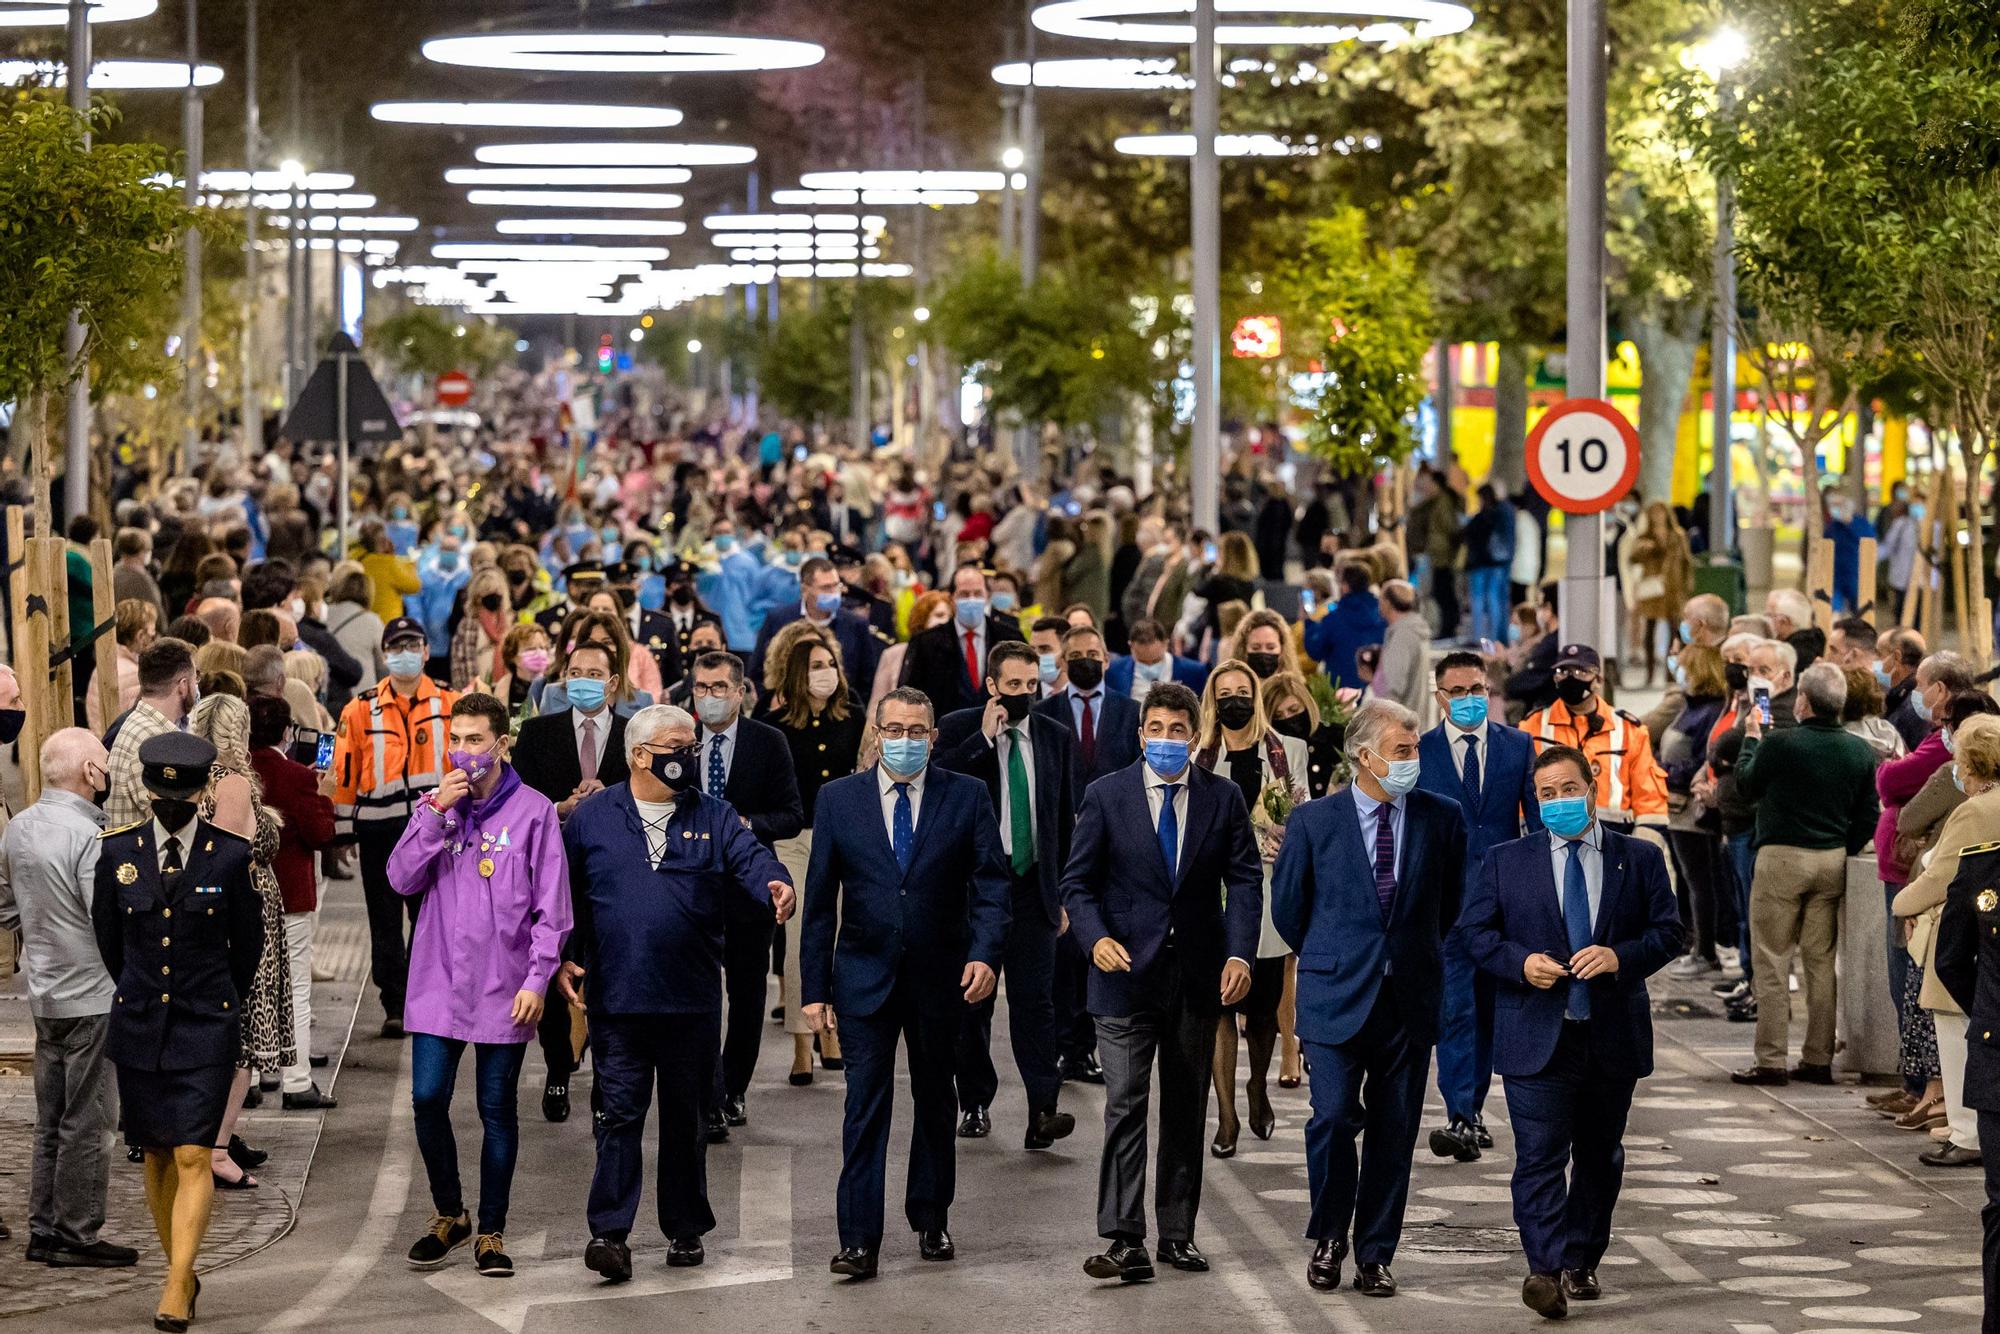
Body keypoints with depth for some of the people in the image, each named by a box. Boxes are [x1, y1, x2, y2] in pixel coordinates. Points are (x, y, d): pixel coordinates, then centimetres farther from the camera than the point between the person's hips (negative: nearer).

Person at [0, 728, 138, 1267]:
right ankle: (76, 1236, 6)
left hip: (43, 995, 8)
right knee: (86, 1121, 0)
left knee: (50, 1121, 15)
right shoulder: (90, 837, -20)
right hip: (92, 995, -8)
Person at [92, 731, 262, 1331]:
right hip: (139, 1028, 3)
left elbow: (248, 943, 7)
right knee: (156, 1156, 8)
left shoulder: (231, 855, -6)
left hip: (206, 1029, -3)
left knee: (193, 1159, -10)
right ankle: (182, 1275, 21)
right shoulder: (118, 851, -1)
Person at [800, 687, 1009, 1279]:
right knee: (865, 1103, -6)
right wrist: (815, 987, -2)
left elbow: (990, 884, -3)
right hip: (864, 978, -1)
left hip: (940, 979, 1)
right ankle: (859, 1240, -7)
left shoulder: (967, 797, 1)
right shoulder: (838, 798, 2)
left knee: (935, 1102, 13)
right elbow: (820, 900, 2)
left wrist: (985, 954, -19)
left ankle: (930, 1219, 27)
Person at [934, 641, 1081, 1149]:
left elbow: (1066, 819, 14)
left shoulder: (1056, 737, 9)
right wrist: (985, 737, -18)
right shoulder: (958, 729, 0)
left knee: (1035, 1000, -9)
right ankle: (976, 1104, 19)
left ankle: (1043, 1112, -17)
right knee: (971, 1001, 7)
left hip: (1032, 884, 1)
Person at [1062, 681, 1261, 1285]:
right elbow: (1078, 881, 1)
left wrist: (1239, 954, -10)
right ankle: (1124, 1240, -13)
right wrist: (1095, 938, -17)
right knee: (1125, 1104, -10)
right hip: (1127, 970, -2)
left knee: (1187, 1110, 9)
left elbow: (1244, 880, 3)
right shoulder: (1106, 797, 0)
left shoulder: (1223, 799, 4)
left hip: (1197, 977, 2)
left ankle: (1178, 1233, 17)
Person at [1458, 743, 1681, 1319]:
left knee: (1599, 1157, 12)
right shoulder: (1506, 861, 6)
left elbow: (1668, 931, 2)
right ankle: (1545, 1269, -19)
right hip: (1536, 1036, -2)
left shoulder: (1640, 859, 6)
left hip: (1613, 1035, 2)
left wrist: (1620, 956, -16)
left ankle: (1581, 1262, 25)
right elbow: (1475, 931, 5)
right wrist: (1520, 961, -13)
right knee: (1539, 1157, -12)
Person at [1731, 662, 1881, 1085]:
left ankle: (1770, 1061, -1)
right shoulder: (1859, 751, 2)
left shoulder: (1780, 744, -14)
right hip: (1832, 861, 5)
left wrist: (1751, 737, 18)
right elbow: (1868, 816, 6)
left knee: (1773, 962, 0)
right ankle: (1819, 1058, 13)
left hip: (1782, 859, -5)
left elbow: (1746, 785, 4)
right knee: (1821, 962, 11)